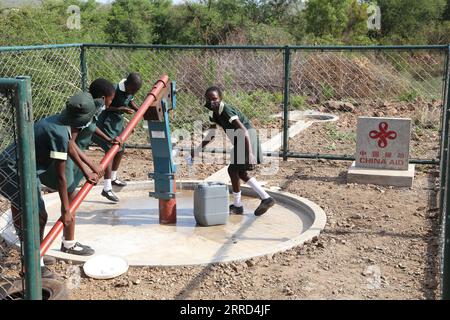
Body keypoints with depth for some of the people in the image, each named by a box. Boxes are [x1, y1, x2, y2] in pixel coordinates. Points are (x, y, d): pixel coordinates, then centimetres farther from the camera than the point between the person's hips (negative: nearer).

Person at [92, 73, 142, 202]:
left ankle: (113, 178, 42)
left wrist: (139, 110, -4)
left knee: (121, 150, 19)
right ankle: (106, 189, -21)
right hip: (107, 122, -9)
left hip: (118, 121, 9)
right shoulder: (114, 90, -27)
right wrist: (121, 109, -30)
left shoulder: (131, 90, -4)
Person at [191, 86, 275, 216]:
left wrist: (250, 153, -37)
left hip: (246, 139, -10)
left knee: (233, 169, -8)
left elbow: (244, 131, -30)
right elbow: (211, 135, 15)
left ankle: (237, 205, 5)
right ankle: (266, 198, 16)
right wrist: (197, 150, 10)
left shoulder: (227, 110, -24)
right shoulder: (214, 113, 4)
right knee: (240, 172, 14)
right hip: (239, 140, 10)